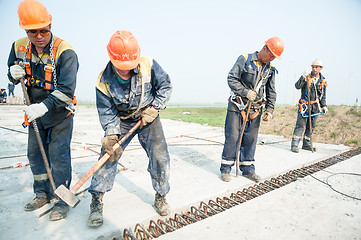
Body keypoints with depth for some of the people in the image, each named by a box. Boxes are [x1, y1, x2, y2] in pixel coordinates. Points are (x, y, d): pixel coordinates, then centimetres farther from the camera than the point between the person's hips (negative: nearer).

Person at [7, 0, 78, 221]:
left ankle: (62, 200, 14)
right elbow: (13, 73, 13)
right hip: (35, 112, 7)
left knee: (59, 156, -2)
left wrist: (45, 106, -36)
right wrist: (14, 74, -11)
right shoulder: (19, 47, -1)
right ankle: (42, 194, 34)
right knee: (35, 153, 15)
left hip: (60, 114, -6)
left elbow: (67, 90, -26)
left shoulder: (65, 52, -20)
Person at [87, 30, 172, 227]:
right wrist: (111, 135, -22)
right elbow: (107, 112, -11)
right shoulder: (104, 81, -18)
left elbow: (165, 85, -7)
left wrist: (154, 108, -13)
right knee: (108, 155, -7)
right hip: (122, 121, 1)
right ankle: (96, 202, 12)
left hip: (148, 117, 0)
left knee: (160, 157, -9)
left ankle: (161, 196, 15)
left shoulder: (148, 65, -21)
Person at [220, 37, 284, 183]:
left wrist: (269, 110, 3)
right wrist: (246, 92, -18)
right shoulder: (245, 59, -5)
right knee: (232, 136, -2)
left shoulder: (270, 69, 10)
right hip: (237, 106, -4)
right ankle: (226, 168, 11)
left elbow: (271, 92, 14)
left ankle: (247, 168, 22)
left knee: (250, 139, 8)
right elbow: (232, 79, -9)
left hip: (255, 109, 5)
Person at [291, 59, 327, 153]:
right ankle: (294, 144, -8)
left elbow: (323, 95, 18)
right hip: (304, 104, -5)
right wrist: (303, 78, -33)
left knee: (311, 126, 9)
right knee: (301, 125, -10)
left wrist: (324, 106, 13)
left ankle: (306, 144, 20)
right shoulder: (307, 76, -4)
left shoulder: (323, 80, 9)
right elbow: (297, 86, -19)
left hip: (315, 106, 5)